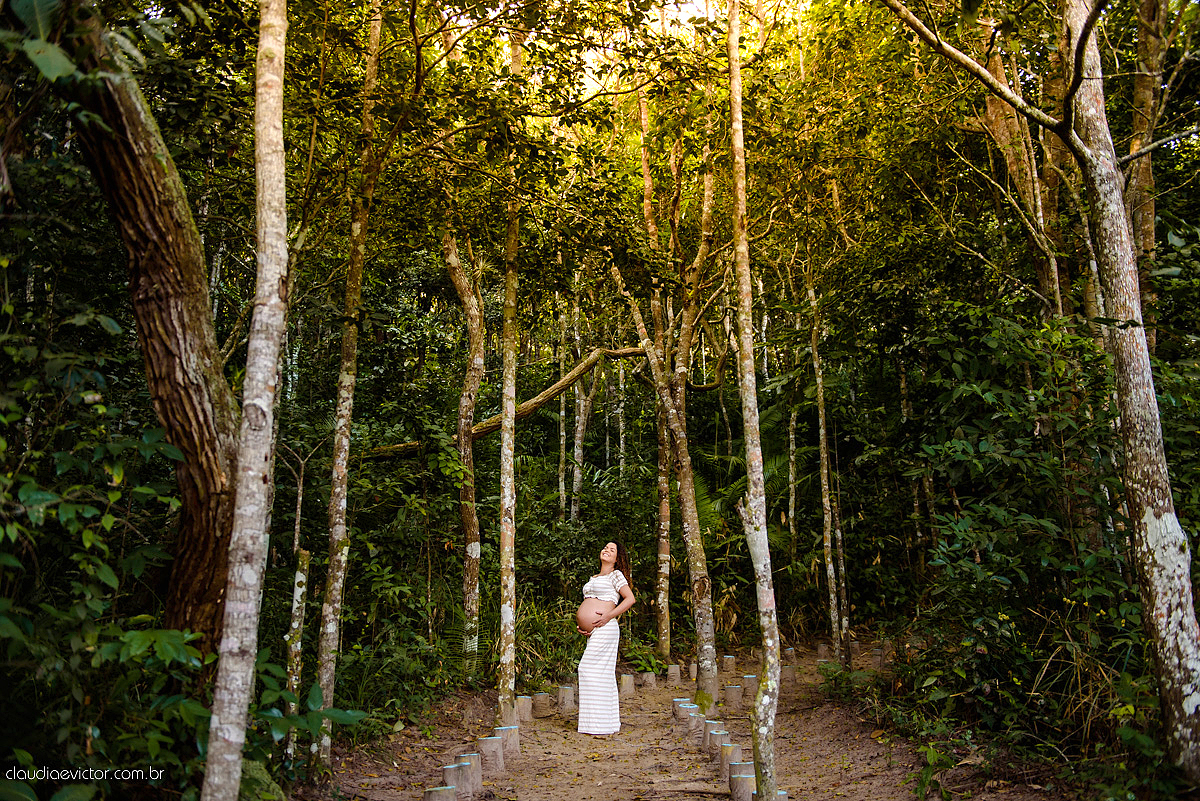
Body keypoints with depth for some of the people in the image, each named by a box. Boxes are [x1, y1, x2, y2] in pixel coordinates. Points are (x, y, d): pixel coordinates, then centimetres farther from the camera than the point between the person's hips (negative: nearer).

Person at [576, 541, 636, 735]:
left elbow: (630, 599, -10)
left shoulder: (615, 575, -1)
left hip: (604, 630, -8)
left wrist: (608, 616, -16)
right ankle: (607, 723, 13)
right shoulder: (593, 578, 22)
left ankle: (599, 724, -6)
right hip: (593, 631, 8)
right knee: (603, 675, 8)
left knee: (590, 668, -11)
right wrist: (581, 626, 8)